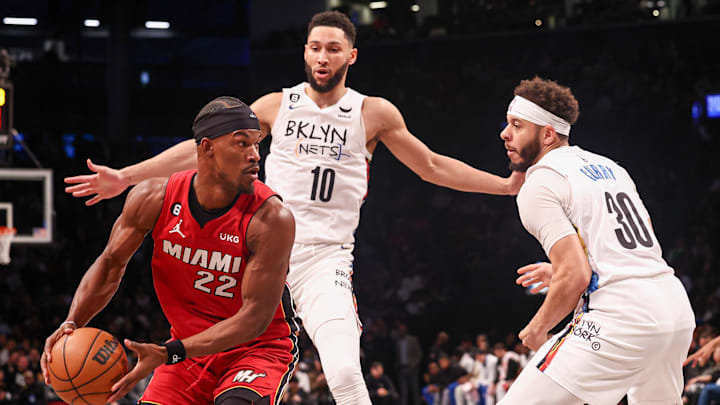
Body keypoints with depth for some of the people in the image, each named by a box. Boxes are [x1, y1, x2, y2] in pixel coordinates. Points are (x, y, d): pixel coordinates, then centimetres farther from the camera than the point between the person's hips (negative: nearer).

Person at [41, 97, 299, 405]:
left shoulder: (271, 219, -25)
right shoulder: (154, 199, -13)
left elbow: (255, 317, -26)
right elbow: (111, 264, 3)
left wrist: (169, 354, -33)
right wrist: (71, 324, -14)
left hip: (259, 347, -4)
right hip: (189, 346, 4)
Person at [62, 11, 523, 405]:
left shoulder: (374, 113, 5)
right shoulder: (277, 105, 7)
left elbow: (433, 167, 15)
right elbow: (202, 150, 11)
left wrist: (507, 184, 9)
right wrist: (125, 177, 7)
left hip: (325, 257, -2)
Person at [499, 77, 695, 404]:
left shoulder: (539, 184, -3)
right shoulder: (609, 167, 22)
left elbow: (575, 277, -13)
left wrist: (537, 329, 2)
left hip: (620, 314, -9)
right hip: (678, 310, 9)